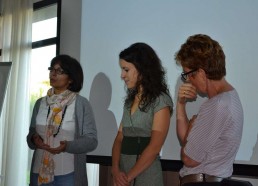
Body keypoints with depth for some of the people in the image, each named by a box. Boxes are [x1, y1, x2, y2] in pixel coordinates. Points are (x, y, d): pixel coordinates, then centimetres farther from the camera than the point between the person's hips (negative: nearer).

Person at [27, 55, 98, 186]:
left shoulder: (81, 104, -7)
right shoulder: (40, 103, 6)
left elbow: (91, 140, -7)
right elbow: (31, 133, 11)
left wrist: (67, 146, -22)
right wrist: (34, 139, -10)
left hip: (67, 174, -3)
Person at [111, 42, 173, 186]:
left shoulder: (160, 100, -11)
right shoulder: (130, 100, 10)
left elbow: (154, 147, -17)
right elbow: (119, 139, 4)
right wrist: (115, 169, -10)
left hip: (145, 173, -6)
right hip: (123, 172, 6)